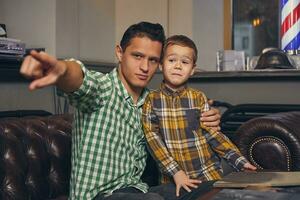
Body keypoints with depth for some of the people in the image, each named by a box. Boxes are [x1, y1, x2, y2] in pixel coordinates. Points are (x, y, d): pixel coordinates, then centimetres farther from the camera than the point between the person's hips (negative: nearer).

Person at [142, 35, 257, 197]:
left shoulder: (198, 98, 1)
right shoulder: (151, 100, -1)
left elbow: (212, 134, 0)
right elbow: (153, 139, -6)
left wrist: (239, 161, -11)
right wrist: (176, 172, -16)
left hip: (207, 172, 1)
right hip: (172, 177, -1)